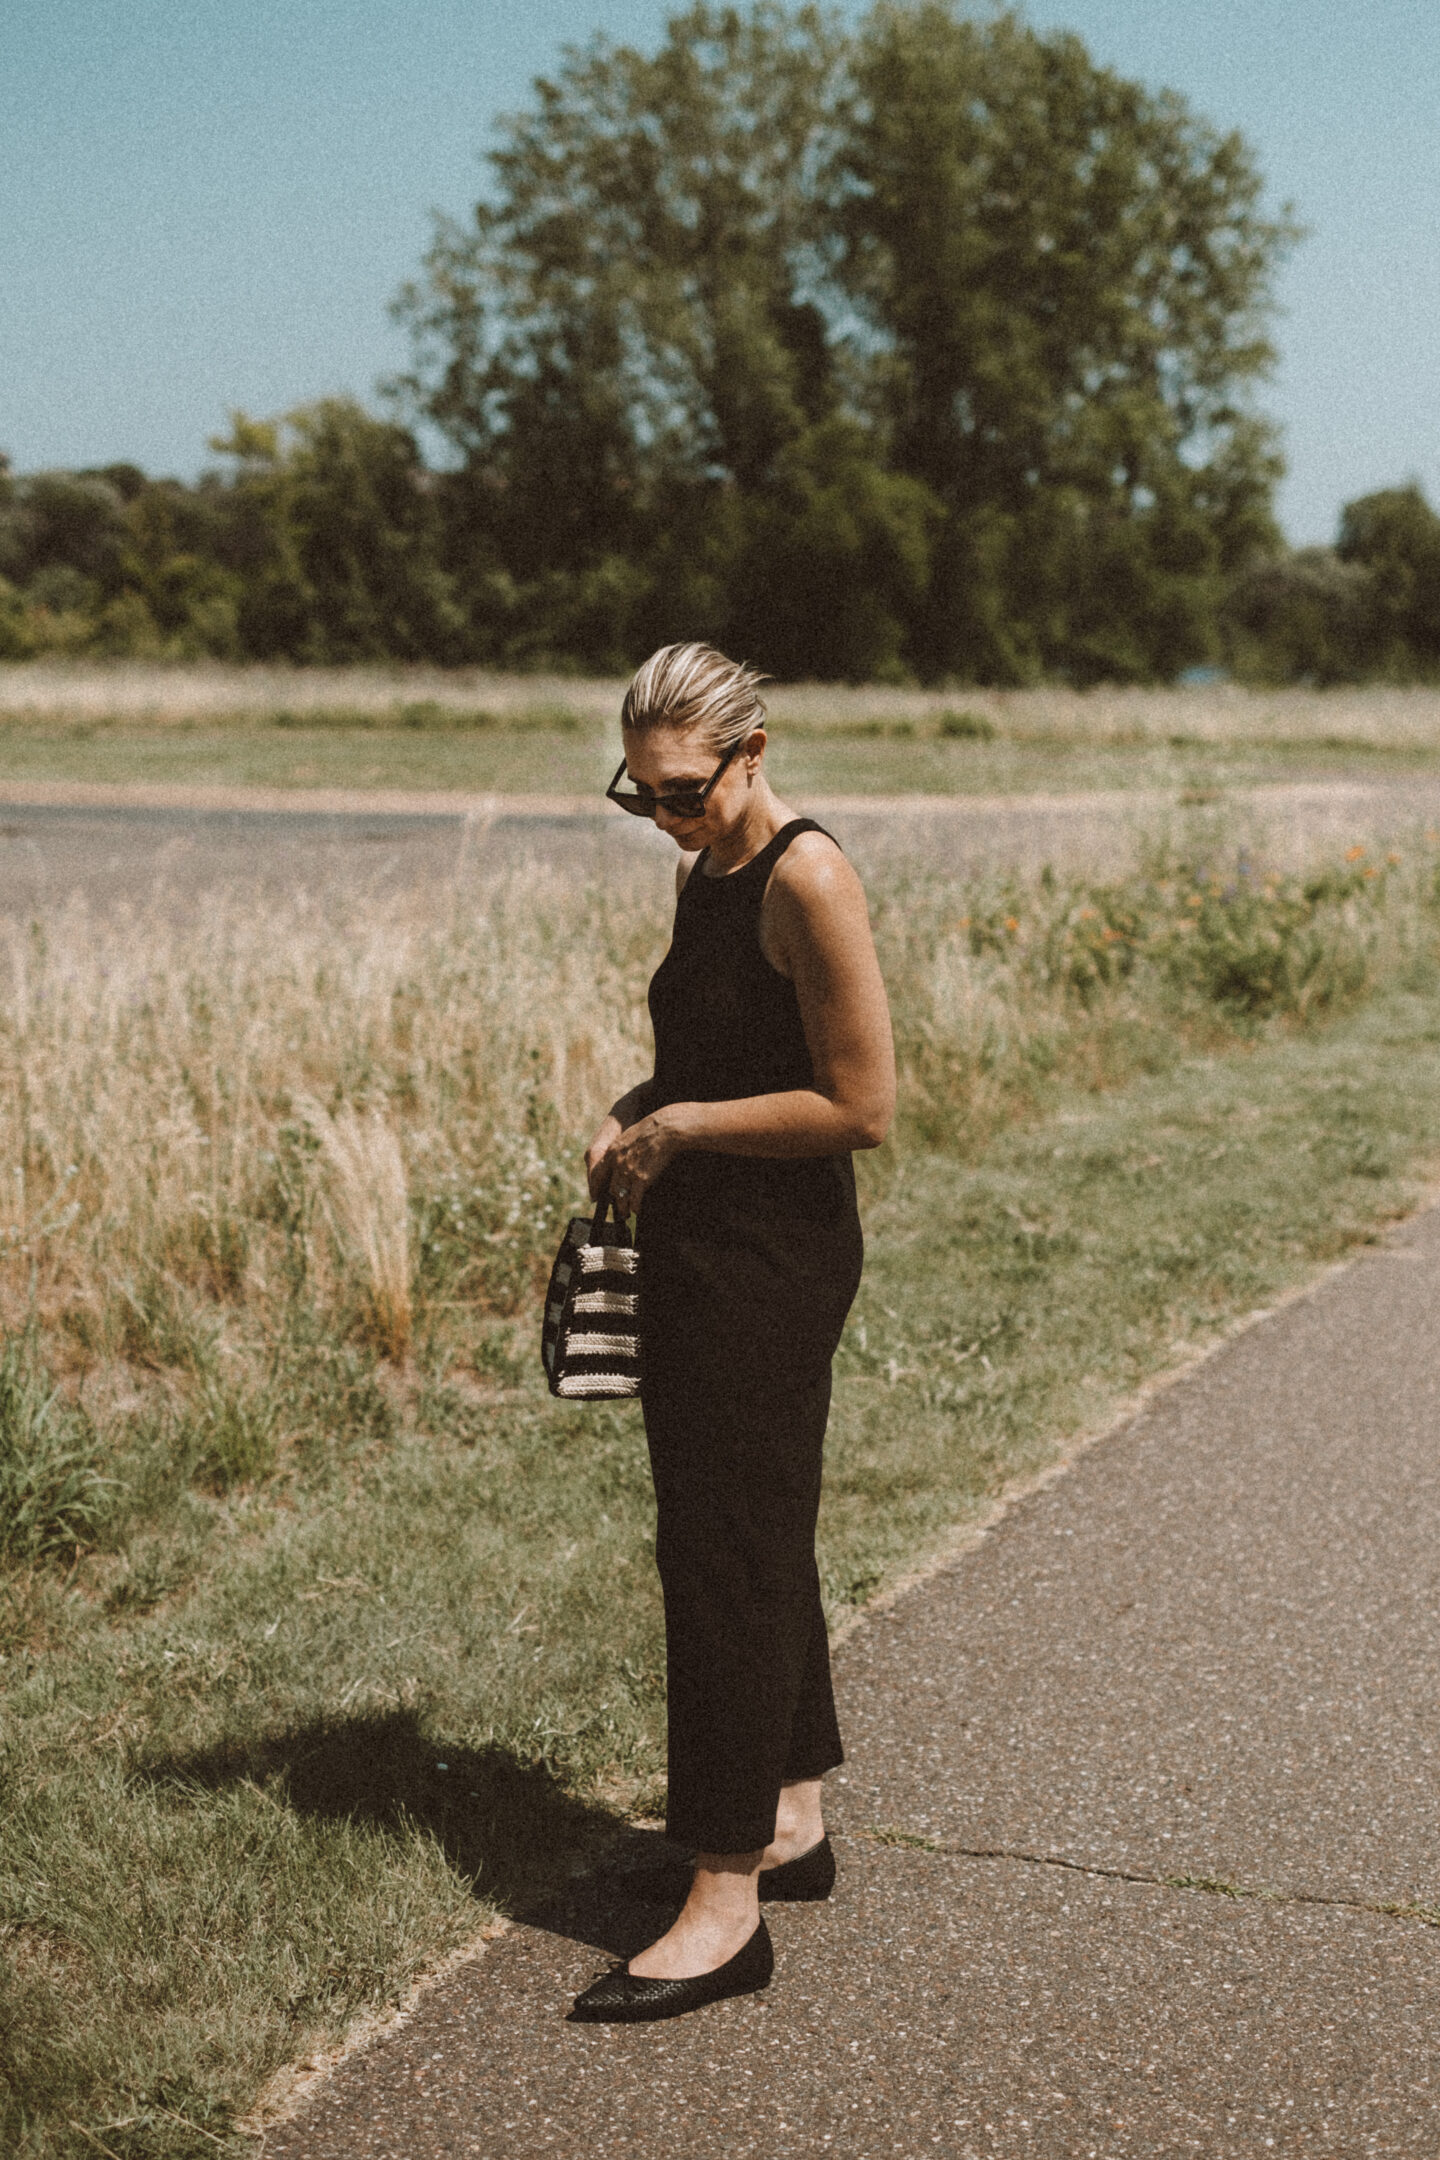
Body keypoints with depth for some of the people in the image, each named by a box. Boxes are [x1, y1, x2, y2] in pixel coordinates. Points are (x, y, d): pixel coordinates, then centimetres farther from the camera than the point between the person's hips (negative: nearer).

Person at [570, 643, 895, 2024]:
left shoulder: (806, 880, -15)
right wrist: (632, 1118, 6)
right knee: (752, 1542, 16)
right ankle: (791, 1821, 30)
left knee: (725, 1550, -7)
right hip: (699, 1248, 9)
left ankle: (727, 1904, 0)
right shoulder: (701, 876, 12)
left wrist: (687, 1126, -14)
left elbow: (860, 1104, -18)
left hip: (775, 1260, -9)